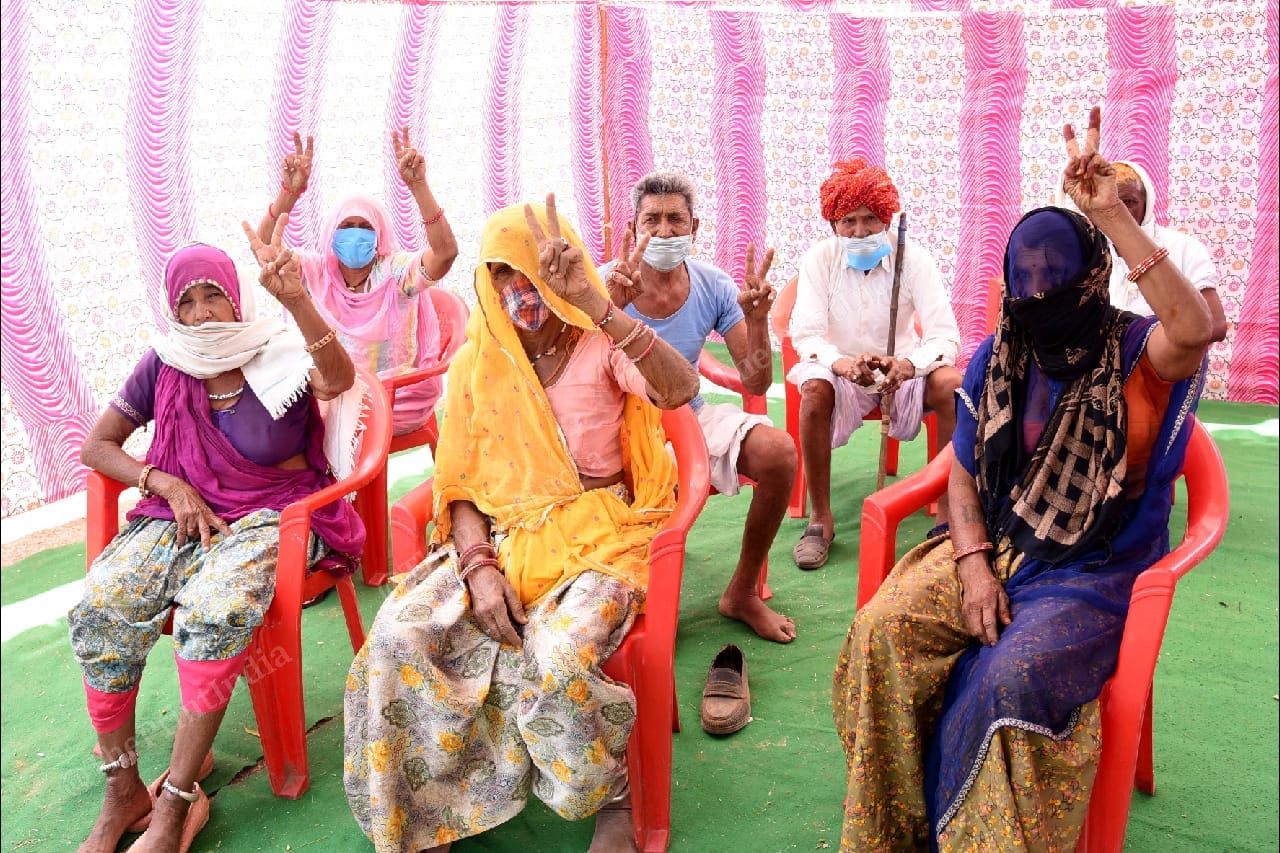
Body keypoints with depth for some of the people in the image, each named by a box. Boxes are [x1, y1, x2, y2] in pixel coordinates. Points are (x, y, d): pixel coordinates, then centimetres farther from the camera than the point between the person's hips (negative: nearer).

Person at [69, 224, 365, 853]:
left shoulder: (280, 356, -6)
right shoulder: (164, 366, 4)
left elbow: (339, 380, -30)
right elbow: (95, 447, 11)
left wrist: (297, 301, -48)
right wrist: (167, 484, -7)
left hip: (274, 516, -4)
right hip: (184, 511, 4)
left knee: (214, 611, -34)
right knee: (97, 607, -23)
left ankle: (176, 802, -21)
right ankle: (122, 791, -10)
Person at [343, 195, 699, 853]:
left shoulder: (602, 347, -3)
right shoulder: (476, 366, 7)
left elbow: (679, 388, -26)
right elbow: (460, 485, 6)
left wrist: (594, 304, -35)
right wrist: (480, 567, -13)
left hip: (595, 538, -4)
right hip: (501, 538, 4)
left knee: (558, 657, -33)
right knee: (400, 634, -22)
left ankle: (613, 800, -2)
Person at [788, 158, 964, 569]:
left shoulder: (912, 258, -10)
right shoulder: (819, 259, -9)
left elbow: (944, 335, -17)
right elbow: (805, 334, -16)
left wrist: (907, 365, -40)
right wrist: (843, 363, -39)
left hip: (902, 367, 1)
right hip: (841, 369, 0)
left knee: (951, 385, -29)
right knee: (814, 389, -34)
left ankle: (948, 512, -17)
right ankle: (820, 519, -22)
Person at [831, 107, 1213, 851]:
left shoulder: (1134, 353, -8)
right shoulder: (996, 361, 6)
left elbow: (1196, 329, -34)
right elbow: (964, 474, 10)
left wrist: (1112, 217, -33)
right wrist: (973, 562, -8)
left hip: (1094, 570, -4)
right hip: (995, 547, 5)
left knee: (1013, 677, -32)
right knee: (883, 628, -20)